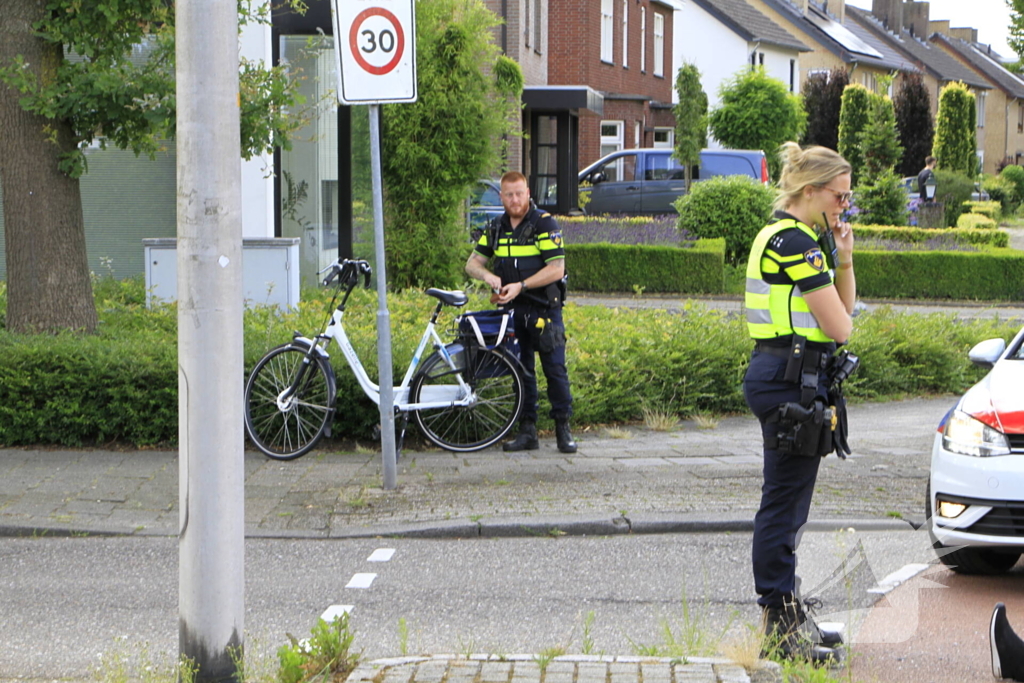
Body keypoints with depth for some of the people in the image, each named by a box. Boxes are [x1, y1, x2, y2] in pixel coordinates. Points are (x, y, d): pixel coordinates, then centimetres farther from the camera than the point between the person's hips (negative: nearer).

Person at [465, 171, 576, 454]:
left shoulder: (544, 224, -8)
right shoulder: (496, 228, 9)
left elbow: (556, 269, -14)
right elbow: (472, 263, 10)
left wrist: (521, 286, -21)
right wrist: (487, 275, -13)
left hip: (544, 308, -5)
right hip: (512, 309, 5)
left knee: (555, 368, -6)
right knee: (521, 370, 7)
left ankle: (563, 429, 2)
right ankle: (527, 431, 12)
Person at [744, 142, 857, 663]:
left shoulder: (800, 238, 17)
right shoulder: (795, 241, -16)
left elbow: (843, 306, 19)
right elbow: (840, 325, -17)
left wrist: (844, 260, 4)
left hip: (783, 377, 11)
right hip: (791, 379, -11)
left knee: (786, 503, 15)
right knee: (784, 503, -6)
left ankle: (785, 617, 23)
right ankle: (781, 624, -2)